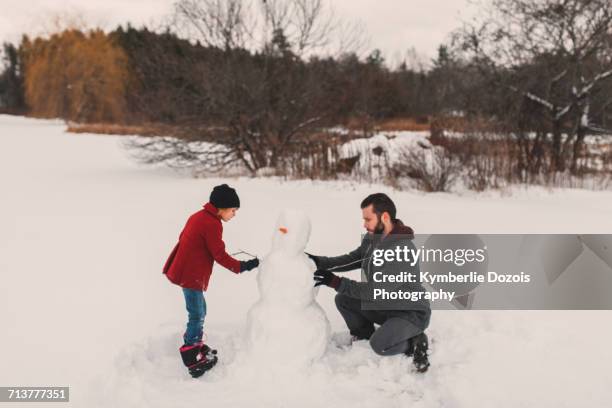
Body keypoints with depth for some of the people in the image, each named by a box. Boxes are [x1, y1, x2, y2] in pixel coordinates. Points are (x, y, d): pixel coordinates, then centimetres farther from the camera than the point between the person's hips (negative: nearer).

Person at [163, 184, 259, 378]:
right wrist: (242, 266, -9)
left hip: (184, 271, 10)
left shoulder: (198, 216, 11)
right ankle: (192, 359, 0)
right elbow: (220, 255, -17)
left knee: (199, 311, 20)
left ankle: (196, 345, 33)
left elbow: (184, 239, 17)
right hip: (191, 276, -10)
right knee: (197, 315, -4)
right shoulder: (212, 224, -18)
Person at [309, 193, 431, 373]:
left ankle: (414, 342, -2)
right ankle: (364, 337, 15)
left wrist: (336, 282, -32)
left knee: (380, 345, -30)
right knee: (343, 299, -1)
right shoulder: (372, 238, -3)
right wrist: (320, 261, -11)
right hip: (385, 306, 8)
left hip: (411, 313, -8)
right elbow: (350, 260, 5)